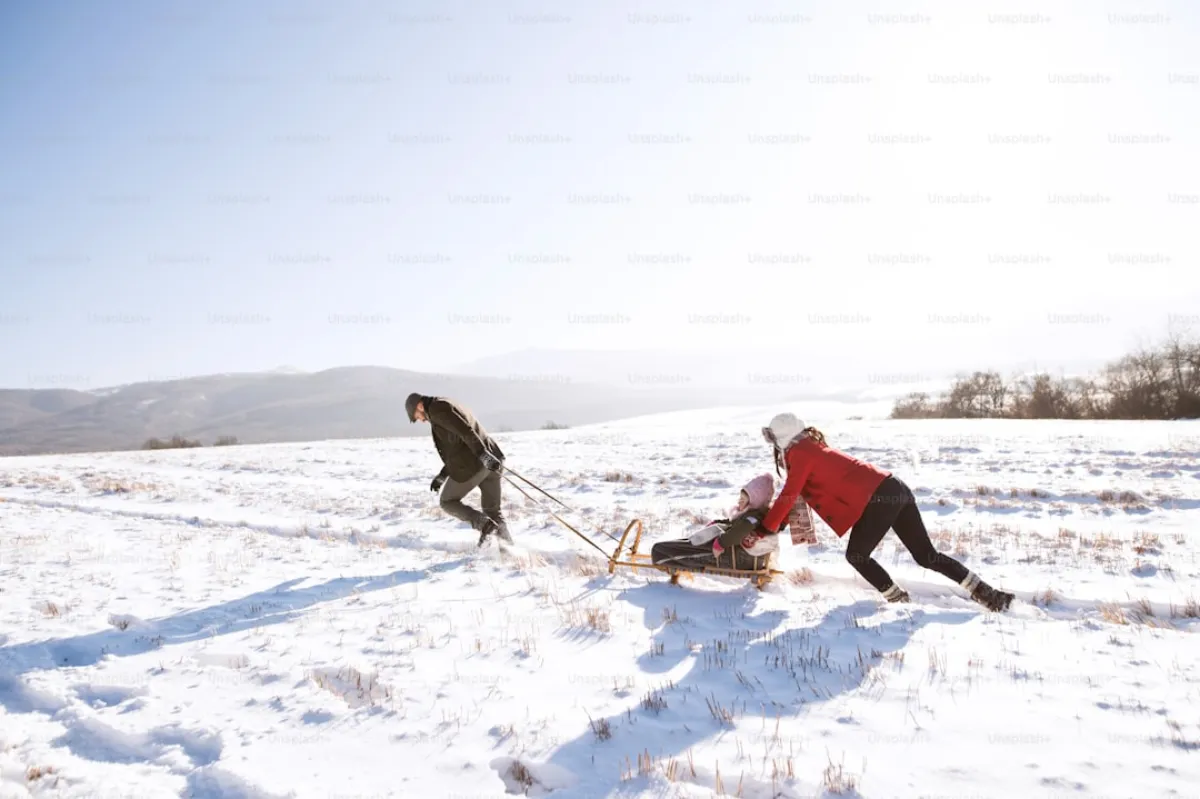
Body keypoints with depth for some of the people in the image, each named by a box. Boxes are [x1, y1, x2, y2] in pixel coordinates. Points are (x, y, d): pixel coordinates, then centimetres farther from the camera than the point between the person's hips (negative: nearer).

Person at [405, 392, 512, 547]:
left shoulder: (437, 408, -1)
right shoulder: (450, 408, 30)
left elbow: (465, 431, -18)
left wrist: (484, 456, -26)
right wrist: (441, 476, 30)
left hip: (472, 465, -9)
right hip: (490, 462, 9)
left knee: (448, 502, 12)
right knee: (493, 511, 16)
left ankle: (484, 524, -8)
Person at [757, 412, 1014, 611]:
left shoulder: (799, 453, -4)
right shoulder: (812, 448, 23)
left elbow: (788, 497, -8)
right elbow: (796, 495, 30)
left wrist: (764, 530, 0)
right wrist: (773, 519, 32)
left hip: (877, 498, -9)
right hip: (893, 488, 9)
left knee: (856, 556, 8)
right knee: (926, 555, 13)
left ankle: (899, 601, 12)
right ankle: (985, 592, 13)